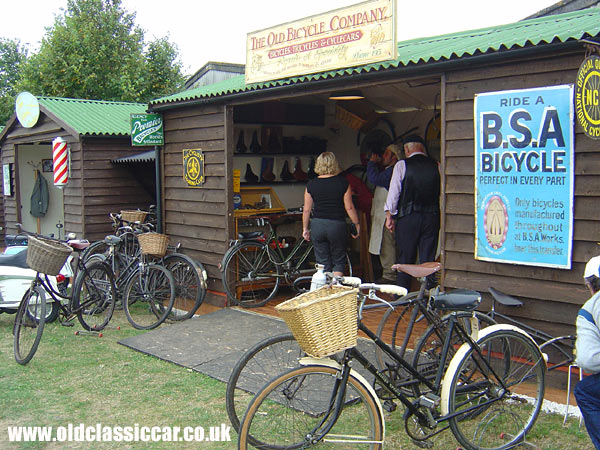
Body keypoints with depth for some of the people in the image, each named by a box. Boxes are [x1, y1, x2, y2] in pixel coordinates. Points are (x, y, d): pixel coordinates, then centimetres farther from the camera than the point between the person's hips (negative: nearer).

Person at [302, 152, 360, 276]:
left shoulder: (311, 184, 0)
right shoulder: (343, 183, -5)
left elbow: (306, 210, 3)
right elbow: (349, 208, -4)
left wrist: (305, 229, 13)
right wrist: (357, 224, 8)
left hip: (317, 225, 2)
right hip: (337, 225, -2)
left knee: (323, 262, 11)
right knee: (338, 261, 13)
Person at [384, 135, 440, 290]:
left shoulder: (401, 165, -4)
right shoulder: (436, 165, 5)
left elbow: (394, 191, -4)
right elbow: (441, 192, 6)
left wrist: (389, 215, 3)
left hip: (407, 218, -2)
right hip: (432, 217, 3)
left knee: (404, 260, 7)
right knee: (428, 260, 8)